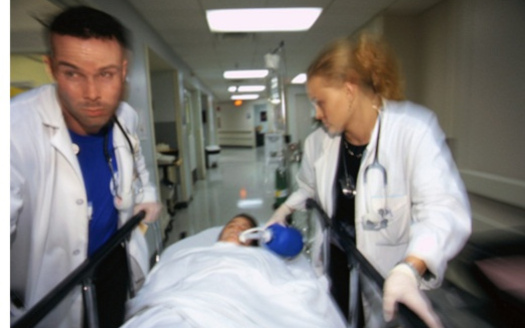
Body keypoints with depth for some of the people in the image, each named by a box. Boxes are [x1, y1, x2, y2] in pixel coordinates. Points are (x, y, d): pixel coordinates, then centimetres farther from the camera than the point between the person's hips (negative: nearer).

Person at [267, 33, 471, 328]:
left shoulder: (415, 129, -22)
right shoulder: (318, 142, -3)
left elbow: (443, 209, -32)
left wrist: (409, 270, -45)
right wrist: (284, 212, 6)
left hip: (387, 273, -4)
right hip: (334, 266, 5)